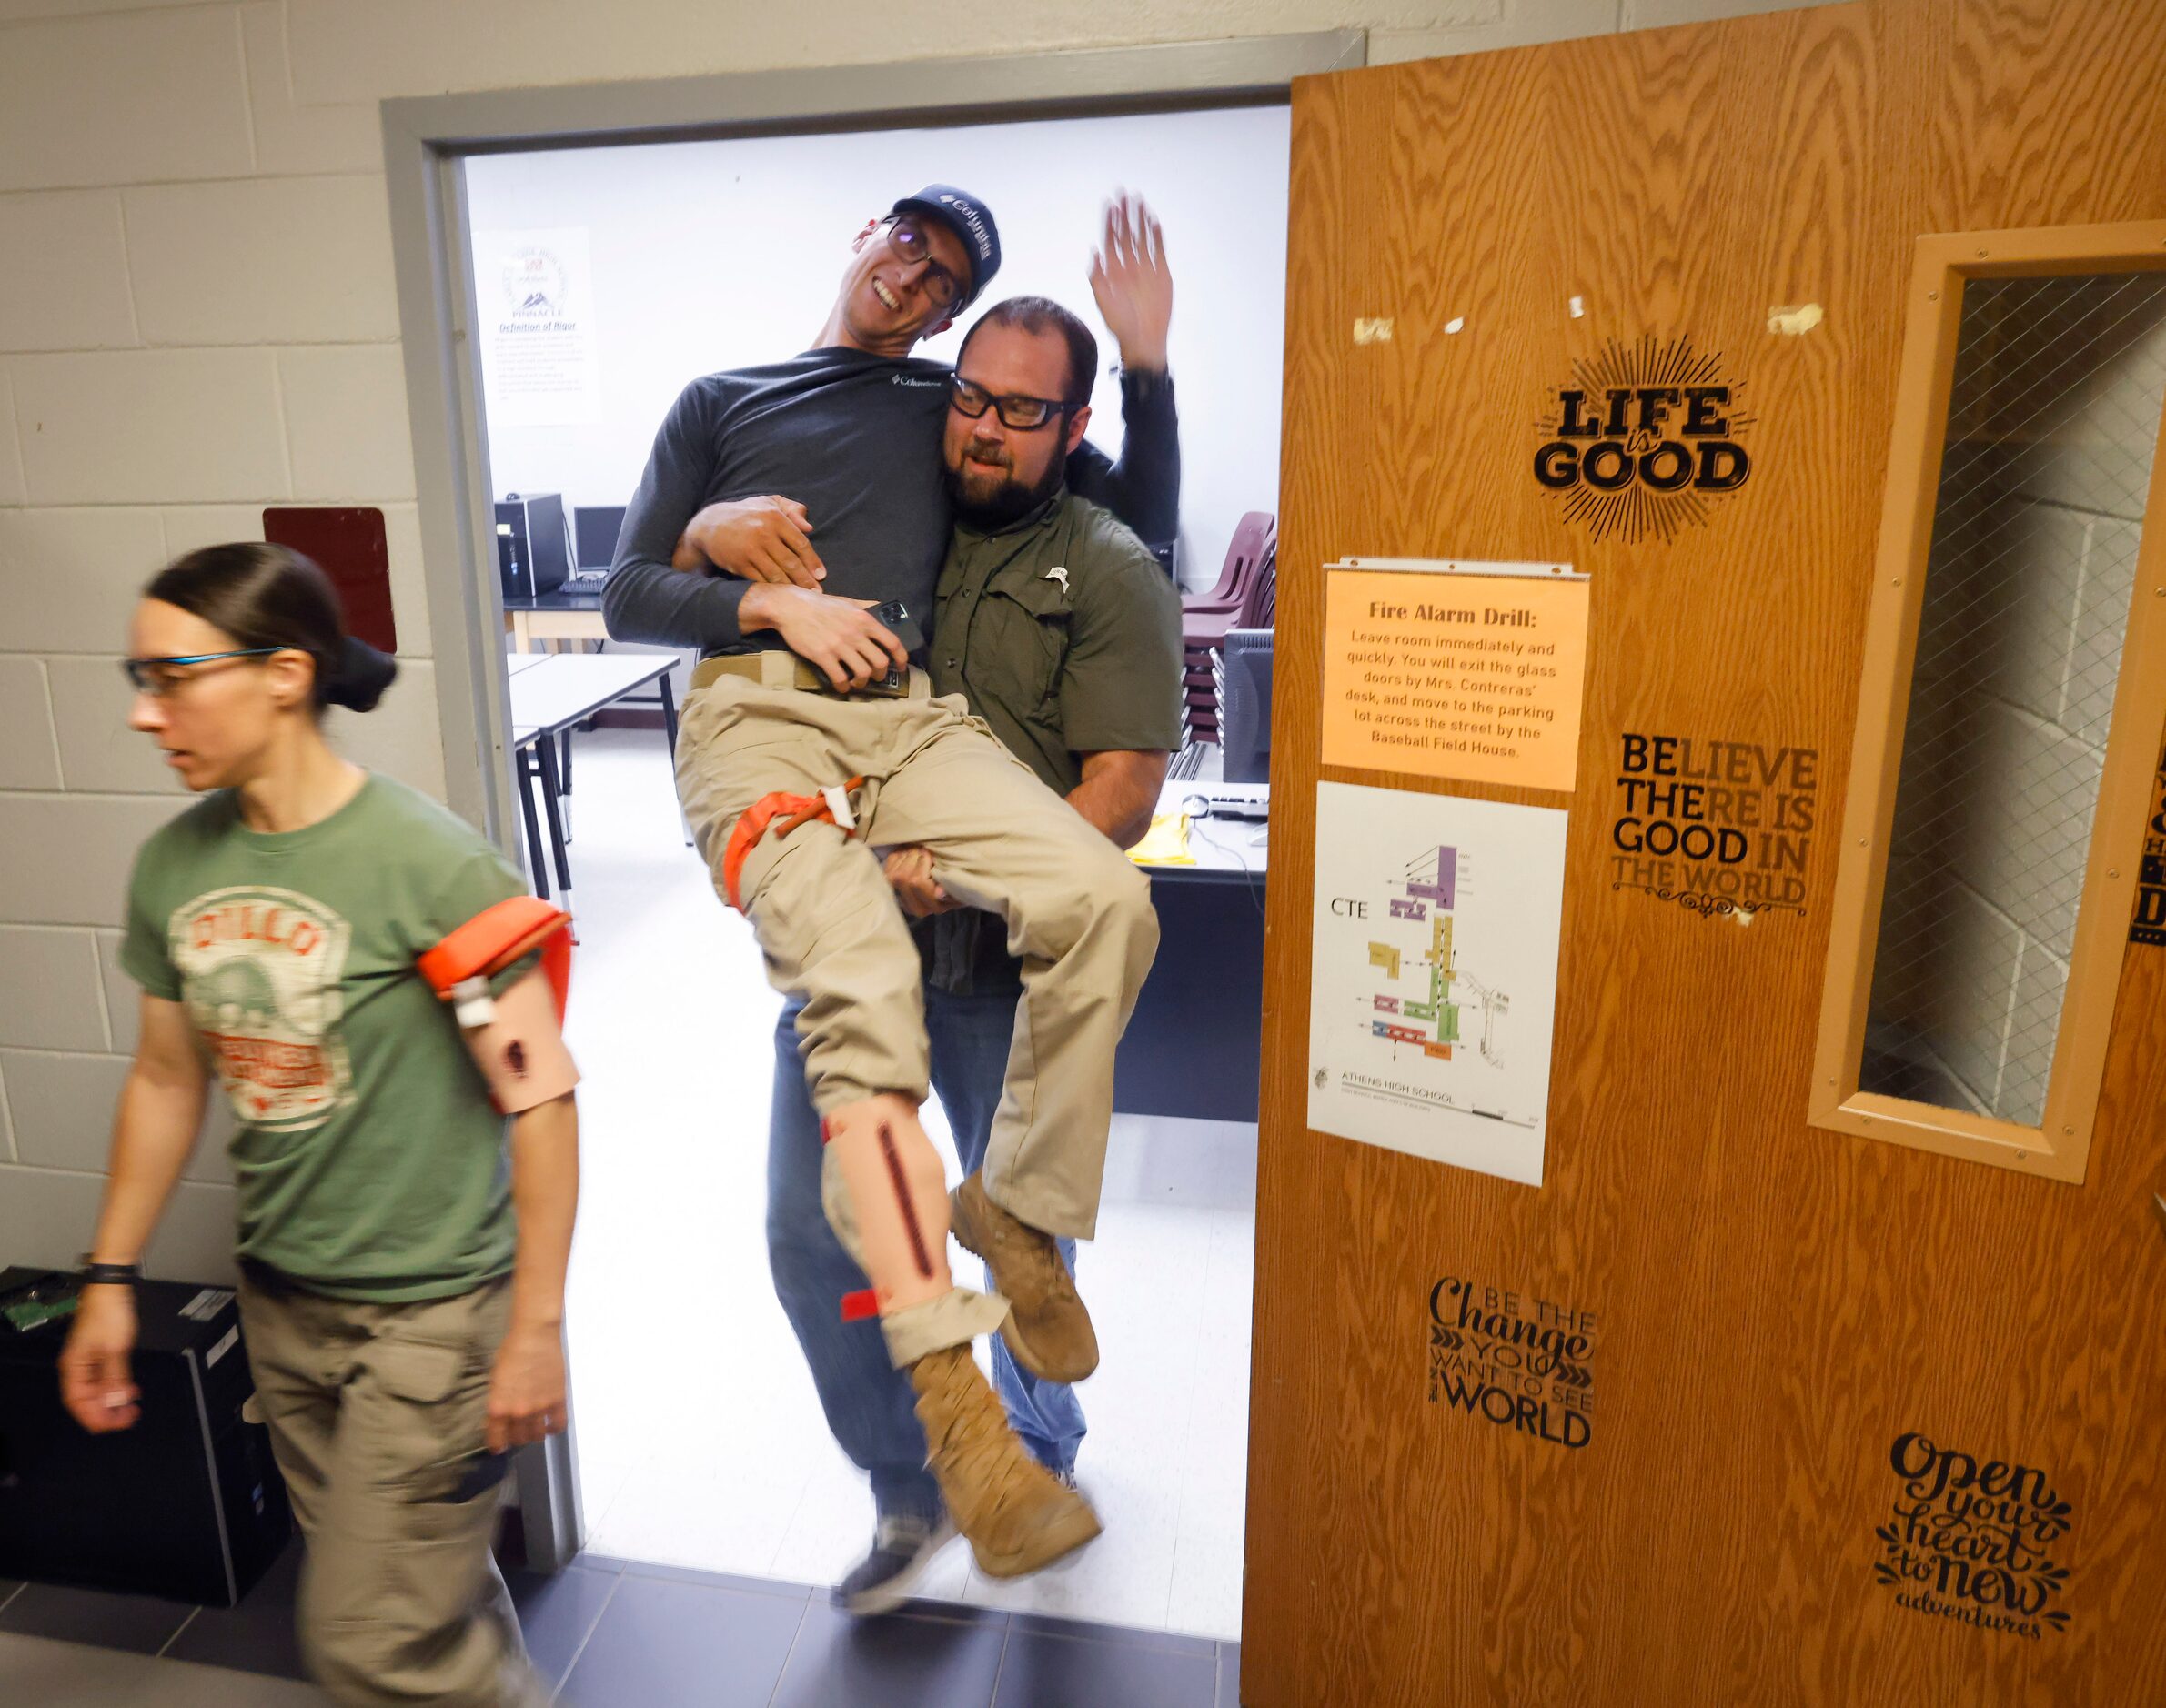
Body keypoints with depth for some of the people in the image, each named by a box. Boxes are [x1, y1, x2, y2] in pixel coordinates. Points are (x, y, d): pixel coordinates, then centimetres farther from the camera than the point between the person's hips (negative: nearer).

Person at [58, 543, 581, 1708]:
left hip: (429, 1307, -6)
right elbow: (167, 1076, 12)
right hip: (282, 1301, 6)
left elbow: (539, 1097, -18)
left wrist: (537, 1324, -15)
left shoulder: (428, 864, -20)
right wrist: (109, 1280, 14)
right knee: (432, 1594, 20)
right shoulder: (172, 866, -1)